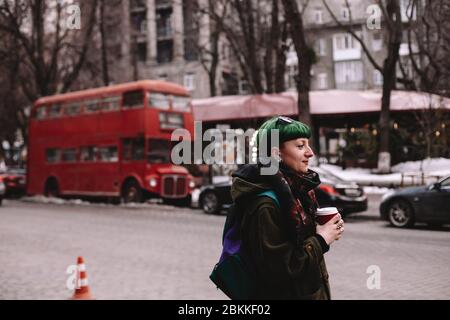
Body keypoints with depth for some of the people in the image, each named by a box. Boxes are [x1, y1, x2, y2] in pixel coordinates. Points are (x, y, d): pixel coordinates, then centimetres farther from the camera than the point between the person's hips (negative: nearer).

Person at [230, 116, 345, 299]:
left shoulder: (291, 187, 1)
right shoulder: (265, 205, -24)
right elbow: (277, 269, -24)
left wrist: (321, 231, -5)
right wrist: (321, 240, -18)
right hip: (284, 293, -8)